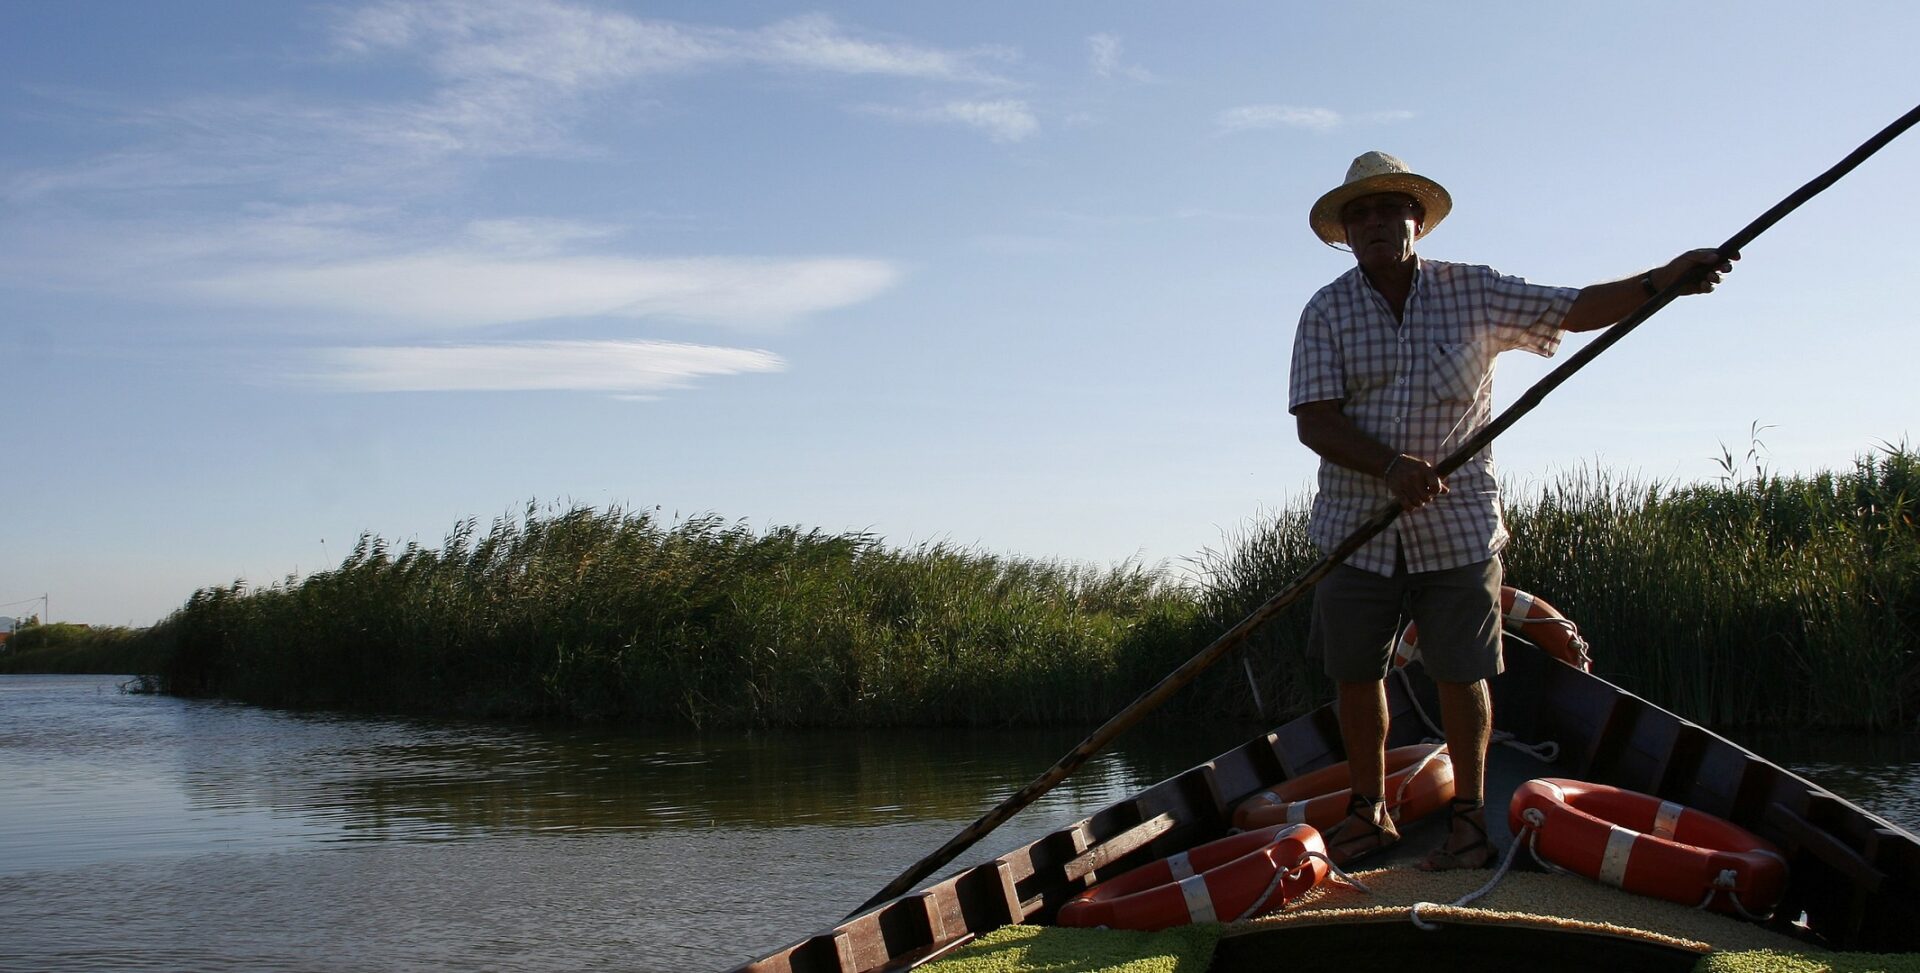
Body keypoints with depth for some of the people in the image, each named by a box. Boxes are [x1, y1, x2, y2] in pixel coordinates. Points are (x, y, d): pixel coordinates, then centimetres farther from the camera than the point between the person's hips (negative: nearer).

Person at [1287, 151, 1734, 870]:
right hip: (1355, 525, 1)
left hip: (1457, 524, -1)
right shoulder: (1326, 313, 0)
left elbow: (1576, 310, 0)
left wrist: (1664, 278, -16)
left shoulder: (1472, 293, 2)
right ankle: (1370, 812, 23)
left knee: (1461, 675, 2)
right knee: (1356, 676, 6)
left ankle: (1469, 816, 16)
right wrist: (1389, 467, -25)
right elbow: (1314, 420, -9)